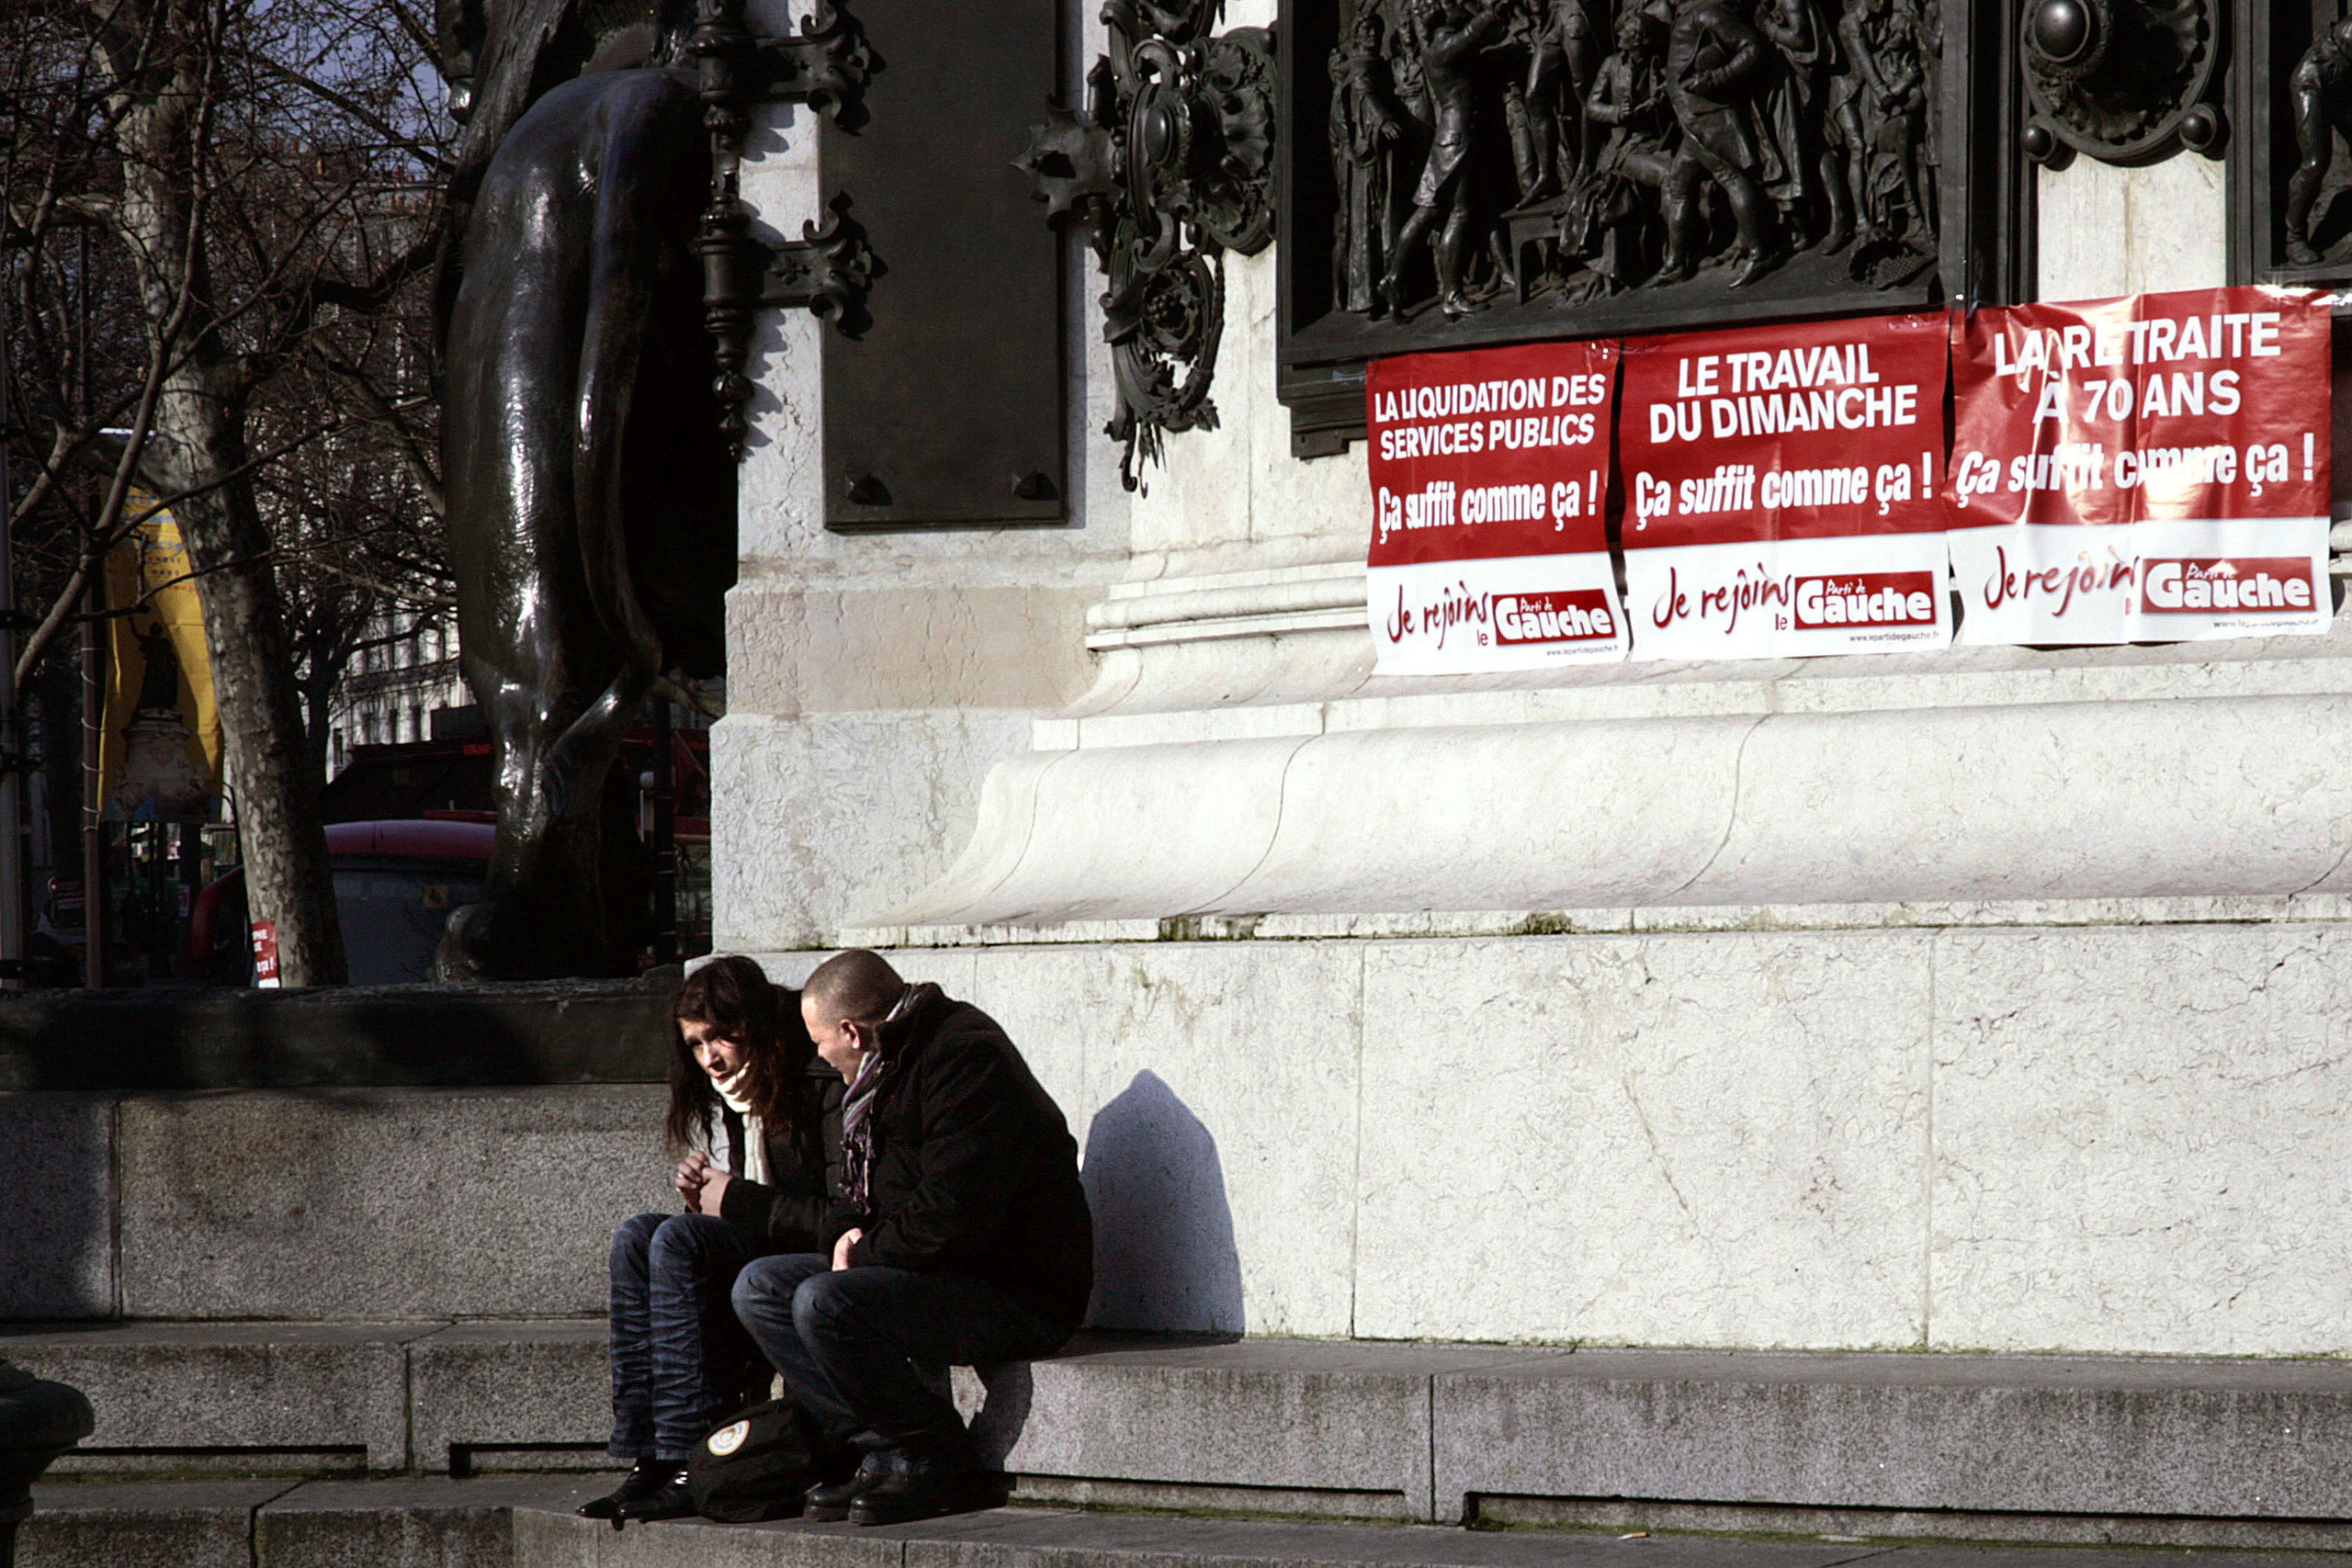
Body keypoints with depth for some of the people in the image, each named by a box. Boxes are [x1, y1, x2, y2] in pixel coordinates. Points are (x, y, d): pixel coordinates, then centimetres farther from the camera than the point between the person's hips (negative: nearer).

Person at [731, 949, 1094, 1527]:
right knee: (760, 1285, 4)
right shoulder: (893, 1066, 16)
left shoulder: (965, 1060, -17)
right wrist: (858, 1235, 4)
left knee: (824, 1303, -28)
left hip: (1018, 1294, -11)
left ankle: (939, 1463, -13)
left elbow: (952, 1215, -25)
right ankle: (882, 1453, -5)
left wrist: (866, 1255, -11)